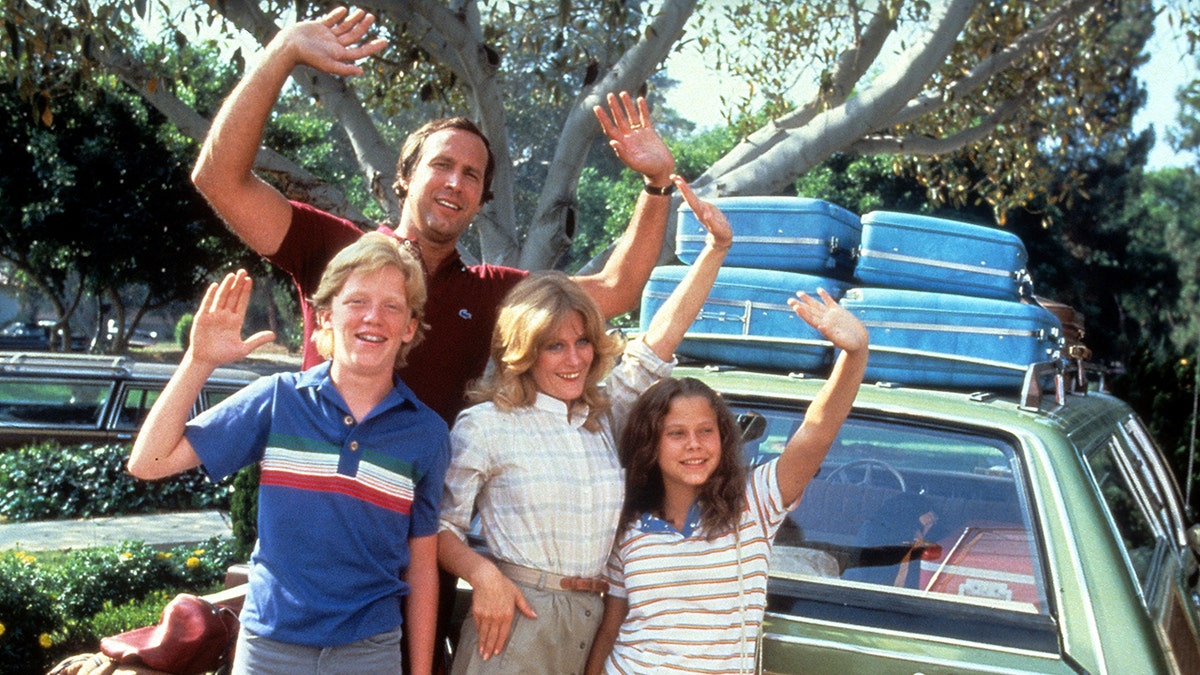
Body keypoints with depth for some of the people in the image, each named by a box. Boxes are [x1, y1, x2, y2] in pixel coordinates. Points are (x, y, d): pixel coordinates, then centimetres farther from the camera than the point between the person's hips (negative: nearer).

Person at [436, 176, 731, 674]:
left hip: (589, 624, 5)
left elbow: (660, 338, 9)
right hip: (514, 615, -4)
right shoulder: (486, 424, -3)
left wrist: (716, 248, 5)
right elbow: (441, 525, -2)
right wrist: (484, 576, -19)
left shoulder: (604, 417, 11)